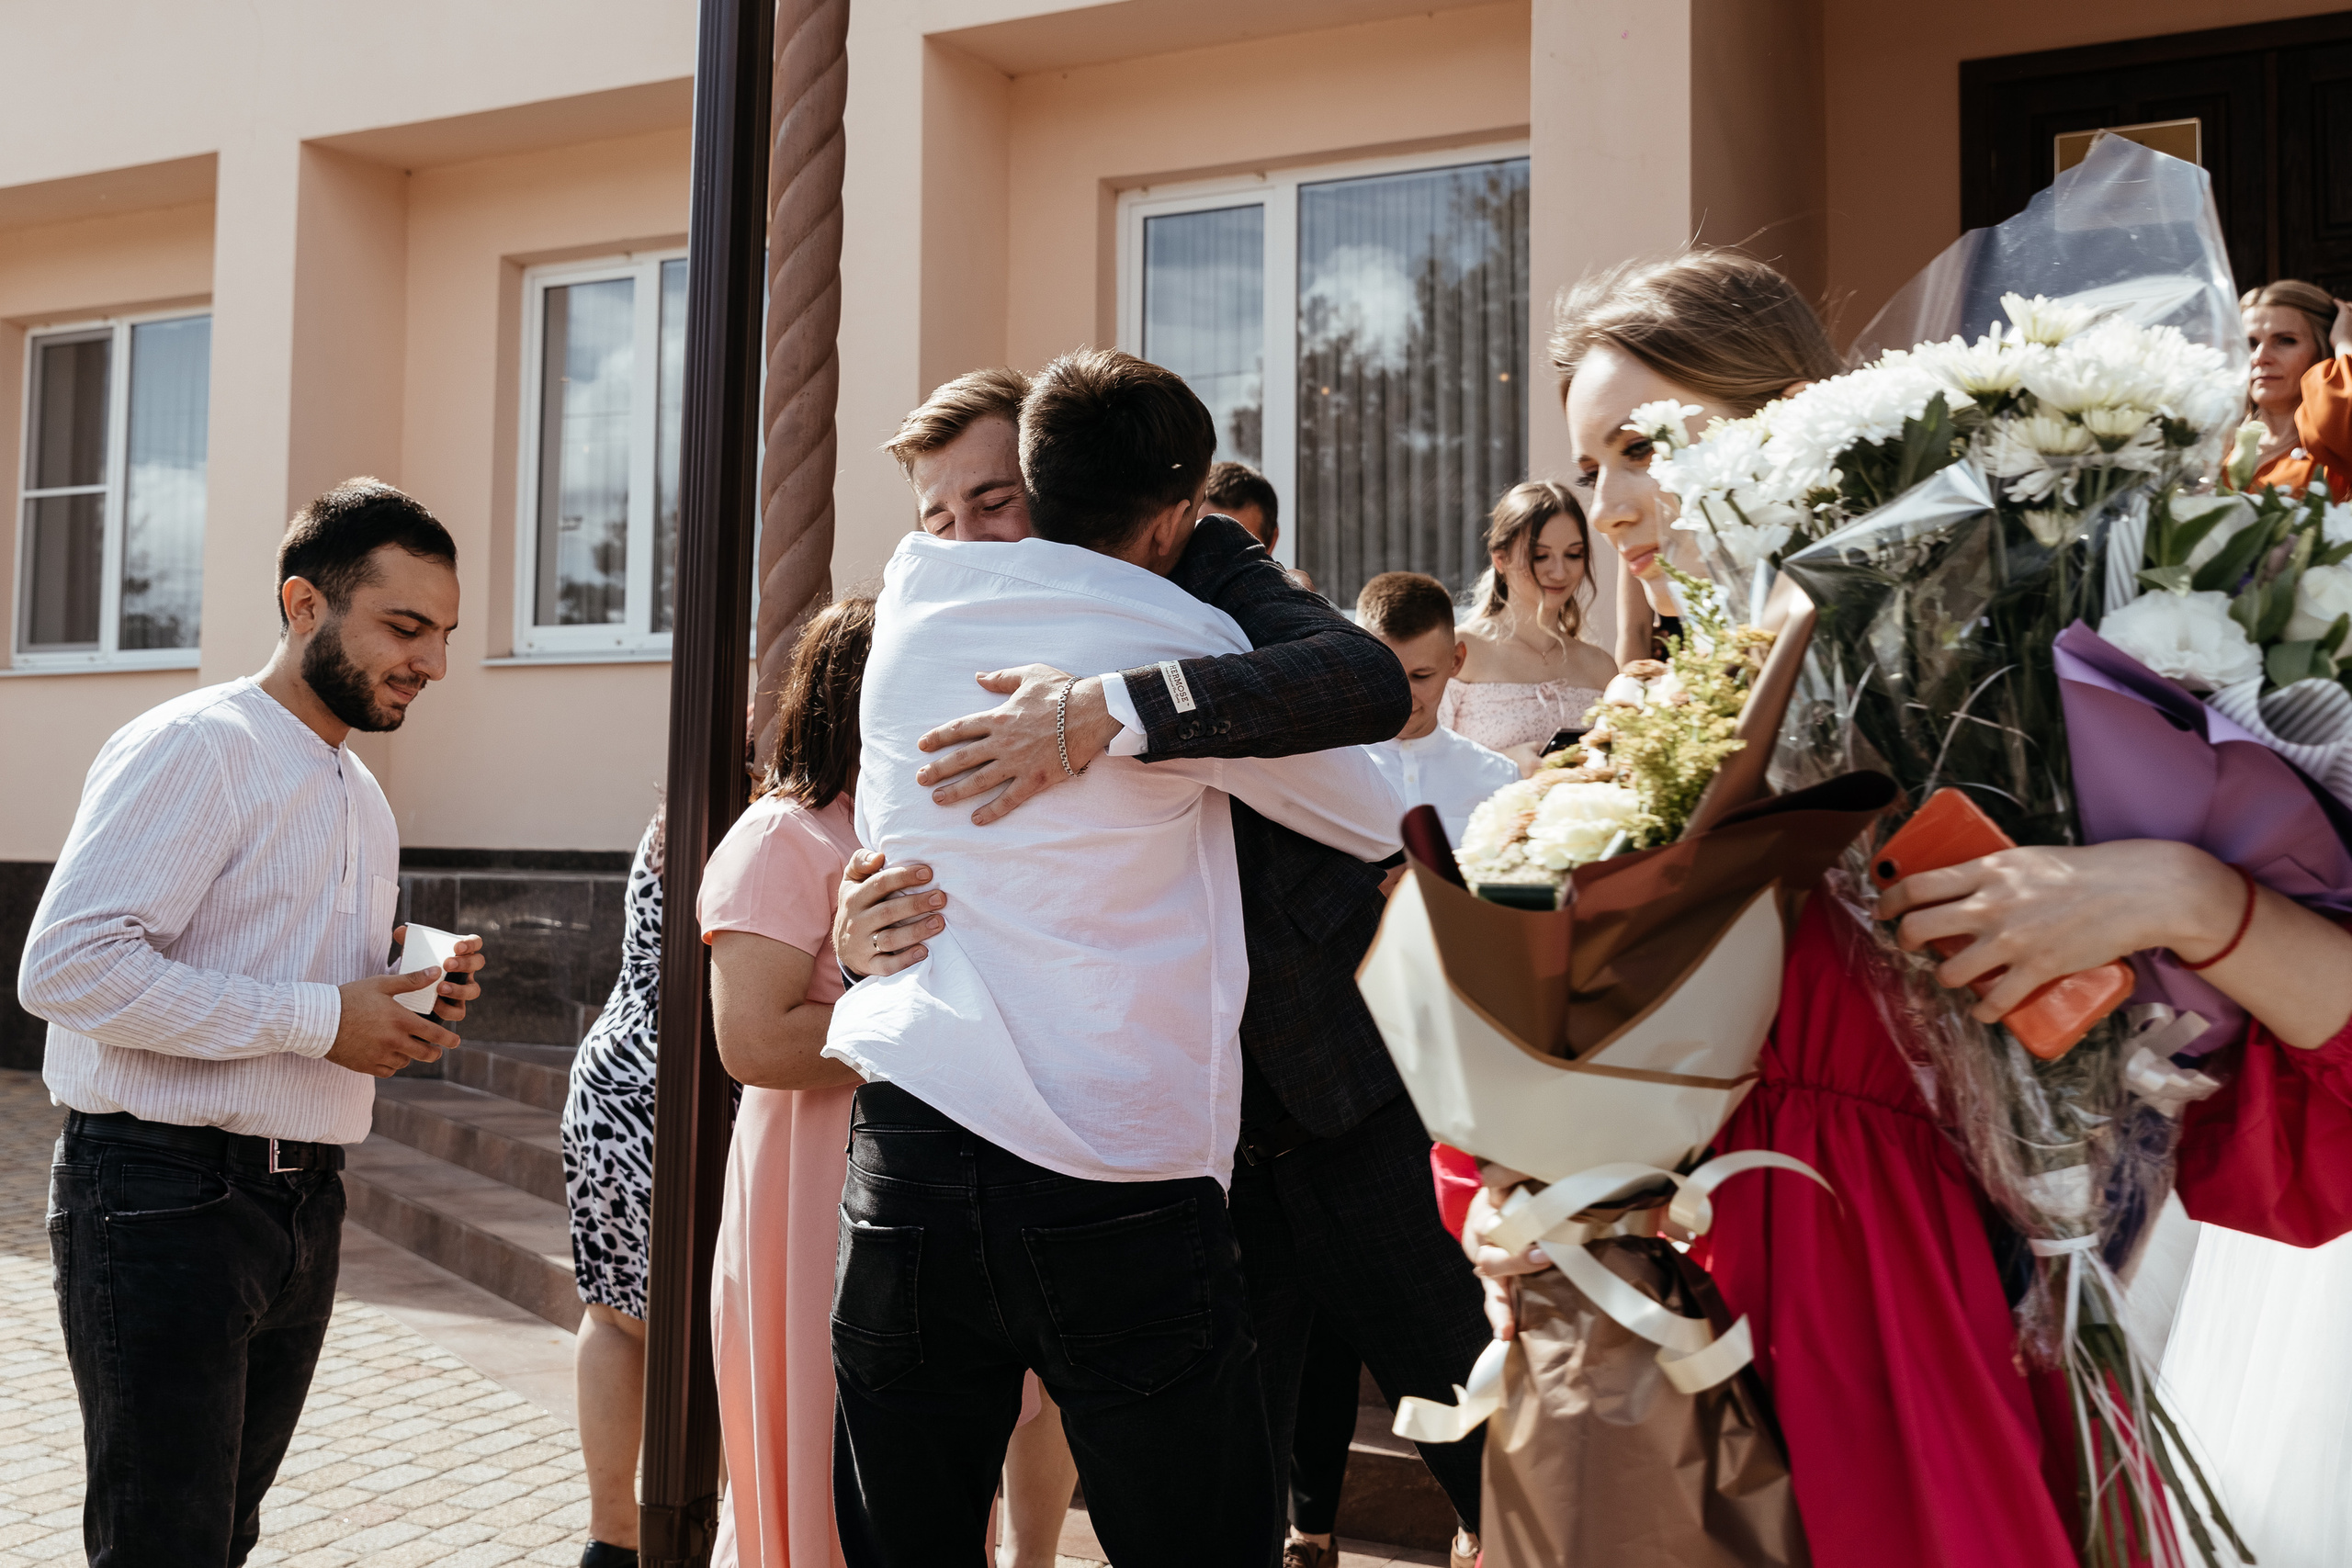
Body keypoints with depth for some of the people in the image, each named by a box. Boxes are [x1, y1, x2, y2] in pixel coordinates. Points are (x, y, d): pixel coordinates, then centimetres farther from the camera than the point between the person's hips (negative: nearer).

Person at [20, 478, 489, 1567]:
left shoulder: (363, 799, 16)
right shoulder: (195, 747, -12)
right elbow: (66, 966, -24)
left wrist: (410, 1005, 3)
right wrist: (319, 1018, -21)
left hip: (302, 1205, 8)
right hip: (164, 1200, -8)